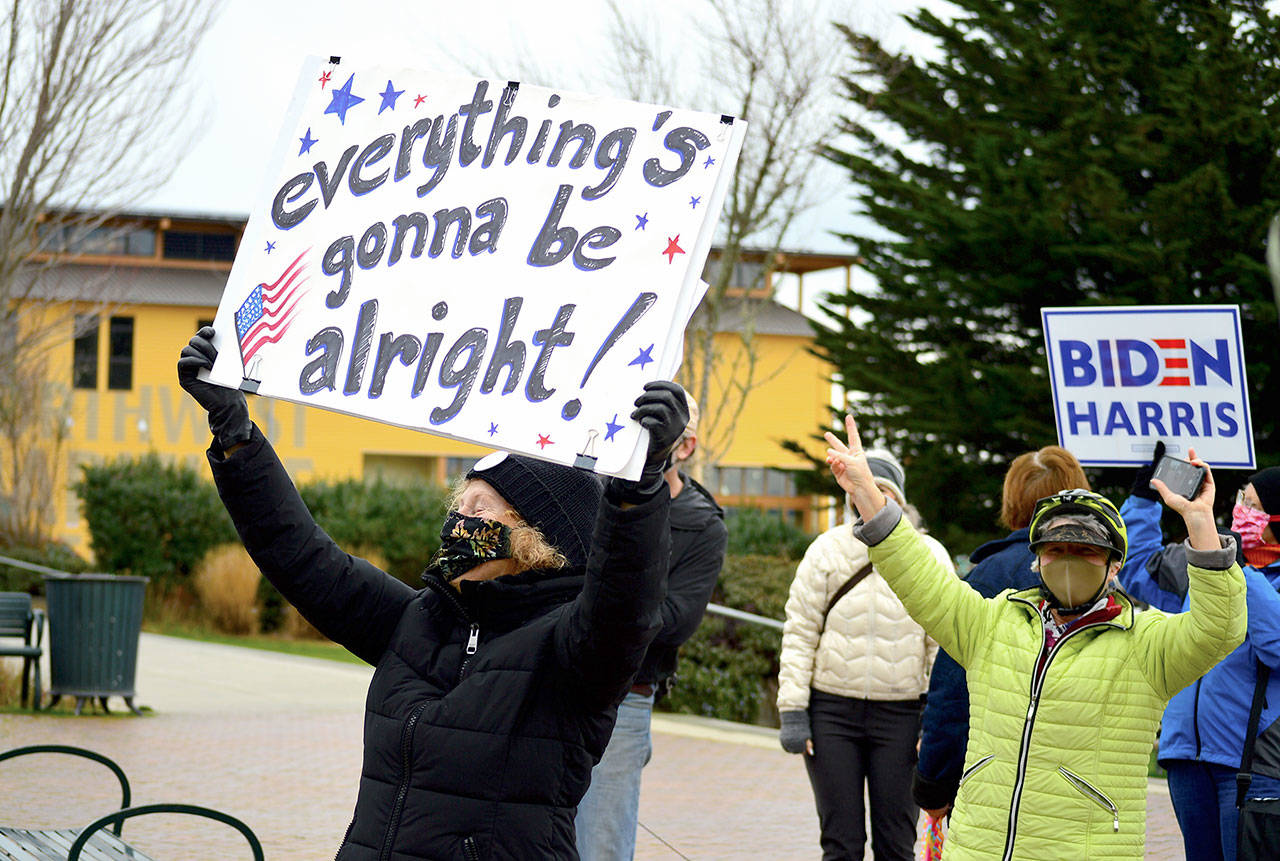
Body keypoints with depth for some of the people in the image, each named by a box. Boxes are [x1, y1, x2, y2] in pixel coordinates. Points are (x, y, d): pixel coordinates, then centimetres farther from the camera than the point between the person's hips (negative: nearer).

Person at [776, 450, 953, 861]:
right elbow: (799, 633, 4)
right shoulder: (827, 550, 3)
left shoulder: (929, 556, 2)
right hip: (832, 712, 0)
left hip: (901, 715, 0)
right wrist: (792, 711, -3)